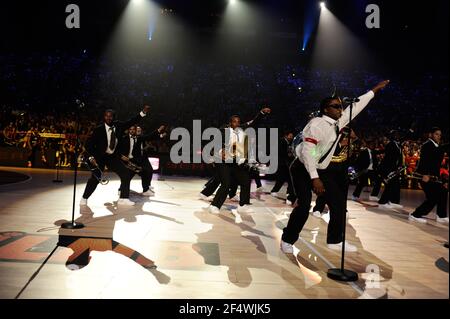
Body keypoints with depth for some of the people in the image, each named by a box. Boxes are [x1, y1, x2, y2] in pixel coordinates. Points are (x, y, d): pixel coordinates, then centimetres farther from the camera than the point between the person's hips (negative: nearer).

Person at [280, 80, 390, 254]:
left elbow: (356, 106, 20)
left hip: (320, 170, 9)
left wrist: (374, 90, 25)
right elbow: (307, 152, -27)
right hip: (303, 169, -9)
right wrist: (314, 178, -31)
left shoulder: (339, 122, 6)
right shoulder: (317, 124, -20)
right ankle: (287, 240, 4)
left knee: (338, 202, 7)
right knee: (304, 205, -17)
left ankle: (335, 241, 22)